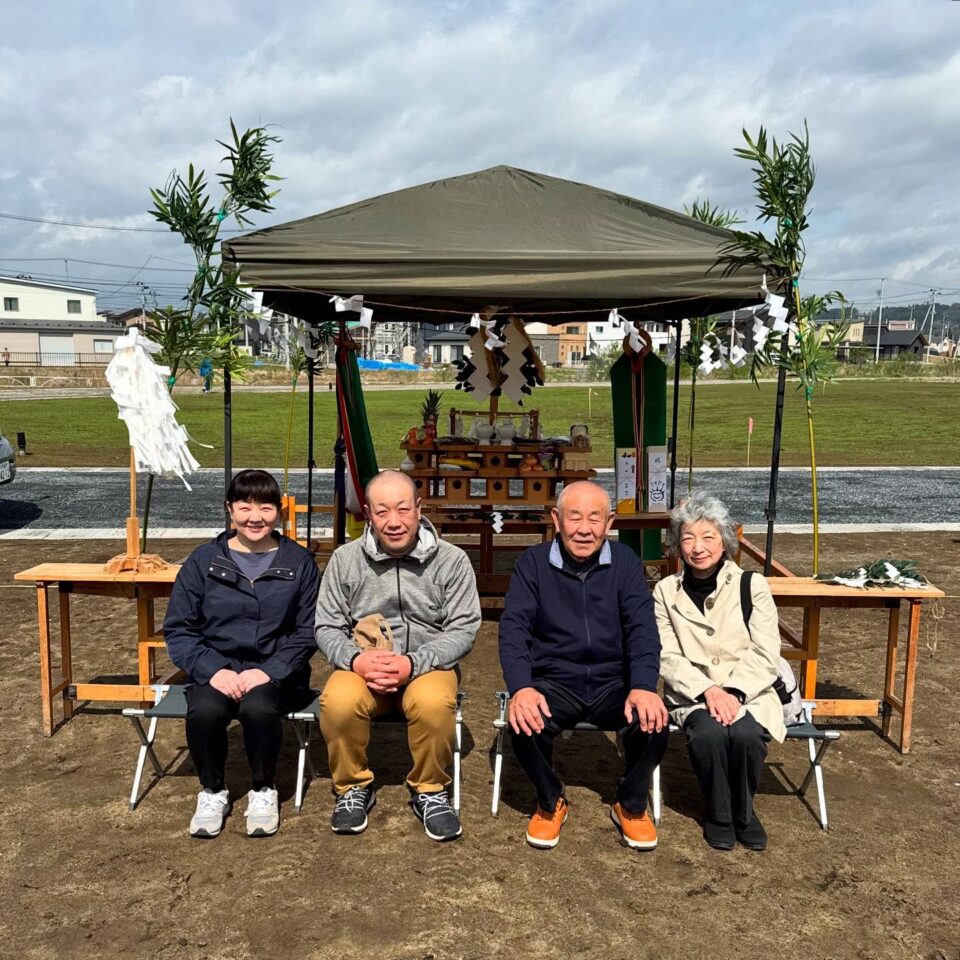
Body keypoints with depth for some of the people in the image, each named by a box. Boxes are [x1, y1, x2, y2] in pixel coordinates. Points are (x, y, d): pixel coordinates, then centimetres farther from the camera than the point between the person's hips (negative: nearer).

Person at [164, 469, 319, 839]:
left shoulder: (299, 562, 3)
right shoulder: (203, 561, 5)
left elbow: (307, 631, 1)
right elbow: (178, 629, 4)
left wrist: (269, 671, -15)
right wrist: (213, 670, -13)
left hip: (275, 673, -1)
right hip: (217, 670, 1)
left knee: (258, 707, -33)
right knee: (203, 711, -30)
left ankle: (263, 791, -3)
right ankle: (212, 792, -1)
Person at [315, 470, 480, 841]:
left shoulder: (452, 560, -2)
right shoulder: (345, 559, 3)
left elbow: (464, 629, -5)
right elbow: (327, 628, 5)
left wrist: (413, 663, -20)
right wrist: (355, 659, -18)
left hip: (428, 665, -1)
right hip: (362, 667, 2)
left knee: (433, 702, -35)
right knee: (338, 701, -32)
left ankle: (429, 790, -6)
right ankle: (353, 787, -2)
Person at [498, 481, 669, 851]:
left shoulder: (625, 562, 2)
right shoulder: (533, 563, -1)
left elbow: (642, 628, -7)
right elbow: (513, 627, -9)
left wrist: (644, 687, -26)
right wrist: (520, 688, -27)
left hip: (613, 683, 1)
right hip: (554, 682, -1)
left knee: (653, 722, -27)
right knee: (525, 724, -30)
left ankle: (631, 805, 5)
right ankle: (551, 803, 3)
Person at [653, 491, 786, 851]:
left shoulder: (752, 585, 2)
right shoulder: (666, 591, 5)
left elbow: (765, 653, -4)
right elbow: (668, 657, -2)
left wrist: (733, 693, -19)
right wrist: (708, 691, -18)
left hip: (749, 690, 0)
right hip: (693, 693, 0)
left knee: (746, 734, -31)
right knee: (708, 733, -31)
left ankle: (744, 812, 1)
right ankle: (718, 814, -2)